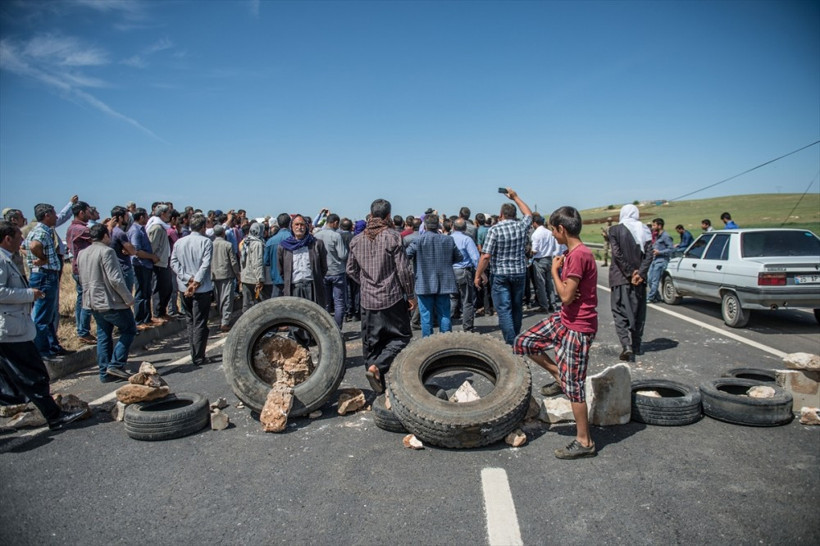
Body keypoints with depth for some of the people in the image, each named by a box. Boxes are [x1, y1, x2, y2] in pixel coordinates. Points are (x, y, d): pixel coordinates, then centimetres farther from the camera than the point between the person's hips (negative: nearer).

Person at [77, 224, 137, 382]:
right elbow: (115, 279, -21)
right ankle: (116, 364, -2)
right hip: (111, 302, -8)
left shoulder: (82, 254, 12)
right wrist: (128, 298, -13)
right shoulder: (106, 251, -15)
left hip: (93, 302, 8)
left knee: (103, 336, 13)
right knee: (129, 329, 5)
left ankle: (105, 372, 14)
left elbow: (83, 279, 20)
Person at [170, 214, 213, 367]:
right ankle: (198, 358, 1)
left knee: (190, 322, 16)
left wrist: (188, 278, -7)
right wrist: (196, 282, -17)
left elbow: (173, 263, -1)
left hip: (184, 287, 5)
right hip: (202, 288, -5)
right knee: (200, 324, 0)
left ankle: (194, 354, 22)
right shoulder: (206, 242, -9)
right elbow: (205, 264, -18)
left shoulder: (179, 242, 5)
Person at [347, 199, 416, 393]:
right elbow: (403, 270, -11)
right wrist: (410, 295, 0)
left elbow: (351, 270, 13)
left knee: (371, 342, 12)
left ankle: (378, 381, 16)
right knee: (401, 336, 6)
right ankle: (377, 367, -12)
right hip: (392, 298, -5)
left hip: (367, 300, 5)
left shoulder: (356, 240, 5)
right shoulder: (392, 237, -10)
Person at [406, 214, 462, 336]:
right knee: (444, 315, 10)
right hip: (444, 284, 3)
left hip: (425, 284, -3)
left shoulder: (419, 240, -10)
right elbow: (459, 257, 11)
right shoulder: (448, 240, 2)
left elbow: (407, 255, -8)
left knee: (426, 316, 4)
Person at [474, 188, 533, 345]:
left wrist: (478, 275, -7)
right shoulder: (522, 226, 0)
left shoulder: (495, 230, -12)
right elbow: (529, 214, 25)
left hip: (500, 275, -4)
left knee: (504, 309, -3)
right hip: (520, 273, 5)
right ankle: (516, 338, 30)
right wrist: (515, 197, 33)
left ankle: (511, 343, -8)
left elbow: (486, 256, -16)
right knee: (517, 307, 16)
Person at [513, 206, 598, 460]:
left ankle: (584, 442, 14)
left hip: (578, 327, -10)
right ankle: (559, 377, 23)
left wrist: (555, 269, -11)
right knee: (523, 343, 10)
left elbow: (566, 296, -23)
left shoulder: (579, 255, -23)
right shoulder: (572, 252, 8)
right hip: (564, 318, 10)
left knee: (573, 386, -1)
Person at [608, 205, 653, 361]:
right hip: (639, 279, 4)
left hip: (620, 278, -4)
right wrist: (640, 274, -10)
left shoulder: (615, 230, -6)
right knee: (638, 312, 15)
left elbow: (617, 253, -14)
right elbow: (649, 255, -4)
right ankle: (636, 346, 22)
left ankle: (626, 345, -16)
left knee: (620, 313, -1)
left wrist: (630, 273, -10)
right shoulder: (645, 231, 5)